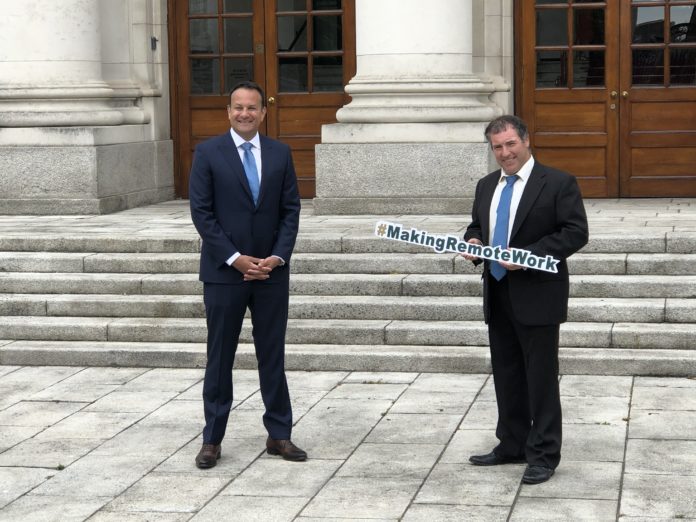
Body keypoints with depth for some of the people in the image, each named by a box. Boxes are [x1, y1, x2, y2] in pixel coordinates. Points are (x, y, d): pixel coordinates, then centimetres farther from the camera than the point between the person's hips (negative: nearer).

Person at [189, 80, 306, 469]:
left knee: (273, 356, 9)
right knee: (220, 358, 5)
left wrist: (278, 257, -9)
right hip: (224, 271, -2)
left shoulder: (280, 153, 6)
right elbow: (201, 212, -7)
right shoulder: (209, 152, -3)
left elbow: (291, 210, 4)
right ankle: (212, 440, 13)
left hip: (271, 272, 2)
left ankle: (279, 435, 17)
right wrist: (235, 259, -14)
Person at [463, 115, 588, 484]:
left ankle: (543, 454, 7)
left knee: (541, 377, -1)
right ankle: (512, 445, 26)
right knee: (506, 375, 14)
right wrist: (472, 242, -3)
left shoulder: (558, 183, -8)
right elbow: (476, 226, 22)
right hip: (497, 296, 7)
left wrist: (529, 255, -22)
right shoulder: (486, 186, 12)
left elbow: (576, 233, -13)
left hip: (536, 297, -6)